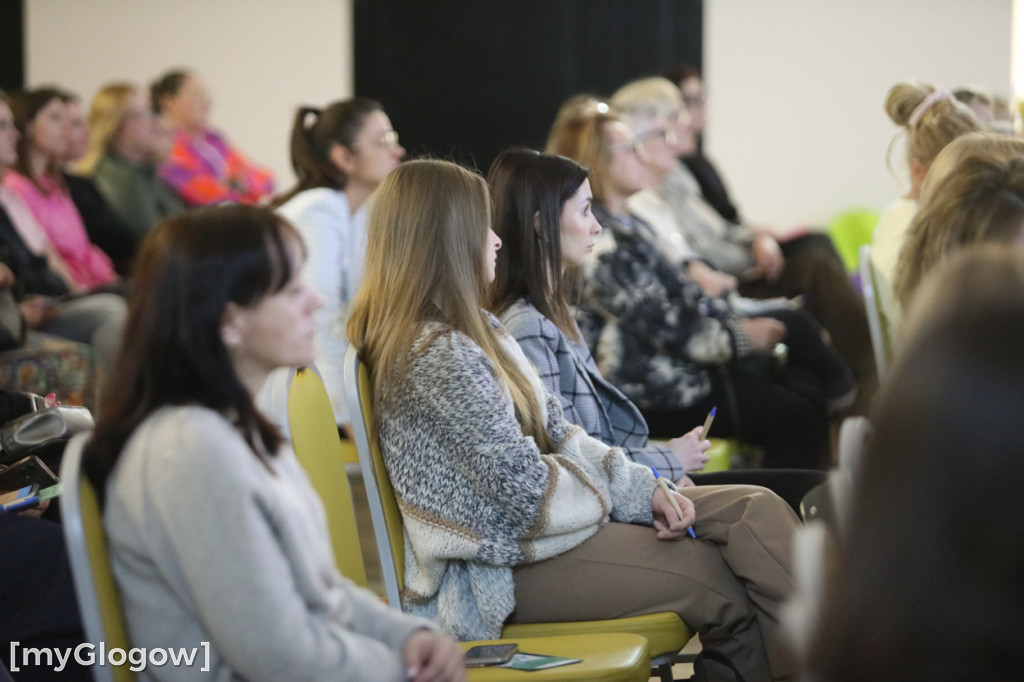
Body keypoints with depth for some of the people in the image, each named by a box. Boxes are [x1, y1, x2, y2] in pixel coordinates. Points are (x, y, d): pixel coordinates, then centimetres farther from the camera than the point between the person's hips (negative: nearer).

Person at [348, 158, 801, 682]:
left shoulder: (475, 328, 11)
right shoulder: (441, 358, -21)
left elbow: (557, 433, 12)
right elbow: (527, 490, -22)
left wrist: (643, 489, -2)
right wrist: (628, 494, -5)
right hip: (505, 565, -10)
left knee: (757, 510, -4)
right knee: (722, 582, -14)